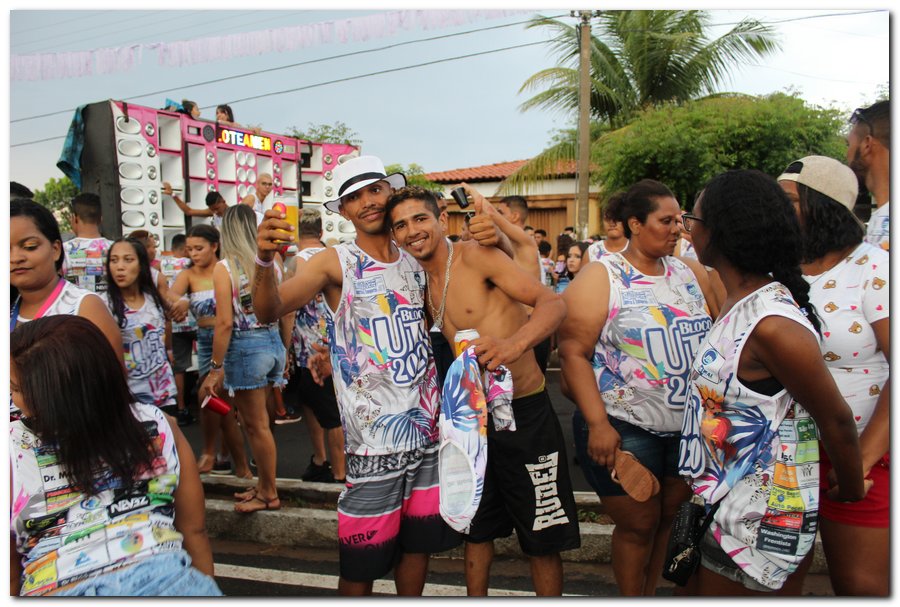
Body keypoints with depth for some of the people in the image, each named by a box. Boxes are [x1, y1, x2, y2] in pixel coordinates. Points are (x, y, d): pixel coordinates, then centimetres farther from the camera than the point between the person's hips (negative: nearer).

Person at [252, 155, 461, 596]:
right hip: (375, 436, -5)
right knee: (361, 563, 2)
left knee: (420, 542, 16)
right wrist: (265, 261, -40)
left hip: (428, 426, 5)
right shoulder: (336, 262, -7)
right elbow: (269, 311, -18)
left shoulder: (415, 263, 8)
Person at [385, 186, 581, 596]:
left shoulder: (474, 255, -14)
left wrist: (515, 343, -43)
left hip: (525, 412, -6)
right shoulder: (422, 283, 7)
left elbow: (553, 303, -22)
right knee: (476, 528, 21)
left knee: (542, 538, 7)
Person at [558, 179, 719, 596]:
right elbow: (574, 352, -14)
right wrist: (597, 423, -20)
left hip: (689, 429, 5)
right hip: (624, 430, -5)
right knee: (639, 525, 6)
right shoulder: (601, 276, -8)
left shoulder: (690, 273, 8)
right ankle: (632, 598, 29)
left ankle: (650, 593, 37)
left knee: (673, 519, 16)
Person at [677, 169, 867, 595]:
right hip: (726, 499, 9)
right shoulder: (741, 303, 2)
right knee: (694, 584, 22)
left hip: (761, 517, -9)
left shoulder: (773, 324, -27)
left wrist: (851, 491, -1)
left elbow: (836, 421, -17)